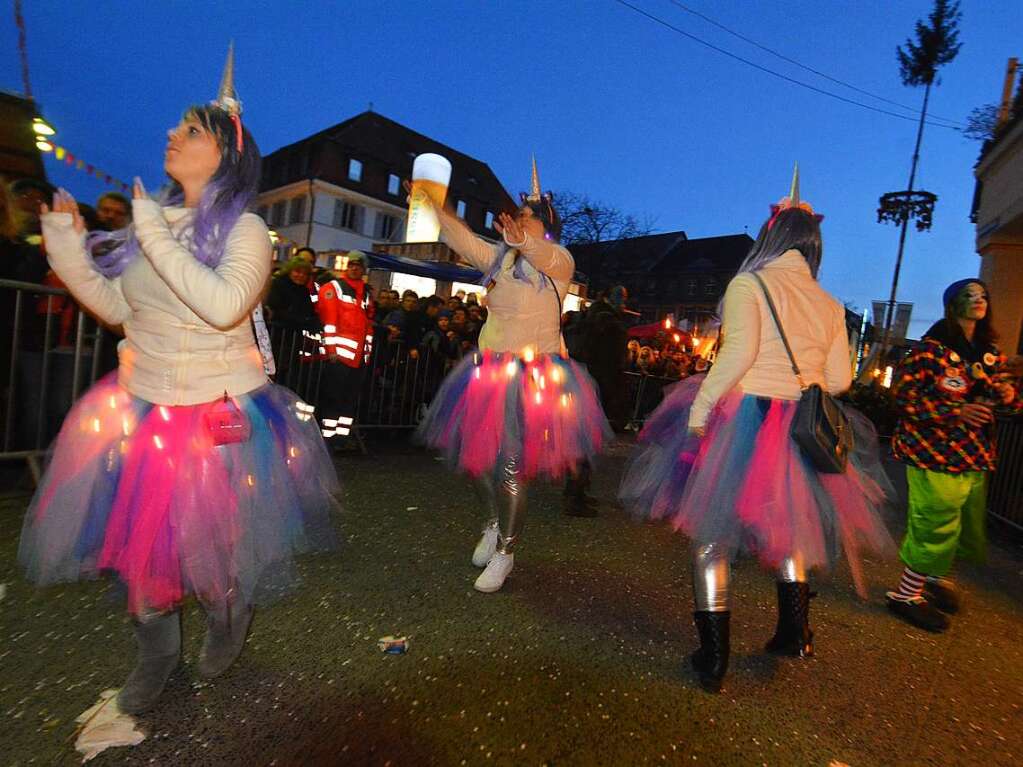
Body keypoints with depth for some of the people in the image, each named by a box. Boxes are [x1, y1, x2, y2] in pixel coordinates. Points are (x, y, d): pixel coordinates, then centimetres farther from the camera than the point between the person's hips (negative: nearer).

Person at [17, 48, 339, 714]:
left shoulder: (244, 229, -11)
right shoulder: (153, 218, 5)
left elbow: (224, 304, -28)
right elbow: (115, 307, 9)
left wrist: (156, 238, -22)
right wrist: (67, 248, 0)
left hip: (220, 414, -6)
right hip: (141, 406, 6)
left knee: (213, 539, 8)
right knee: (135, 532, 16)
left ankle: (229, 620, 44)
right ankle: (157, 652, 42)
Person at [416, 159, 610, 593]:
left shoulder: (560, 261, -2)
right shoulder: (500, 258, 14)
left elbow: (542, 254, -25)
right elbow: (462, 239, 2)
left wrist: (521, 240, -45)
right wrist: (434, 205, -12)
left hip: (536, 376, -5)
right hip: (491, 371, 6)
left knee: (511, 466, -4)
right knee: (478, 456, 9)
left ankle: (504, 553, 18)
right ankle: (494, 524, 38)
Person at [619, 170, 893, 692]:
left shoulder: (749, 284, -5)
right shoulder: (830, 304, 11)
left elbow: (739, 353, -20)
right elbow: (839, 380, 7)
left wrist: (698, 408, -18)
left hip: (742, 418, -5)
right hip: (802, 432, 6)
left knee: (713, 535, 6)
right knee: (789, 527, 27)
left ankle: (713, 659, 12)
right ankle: (794, 632, 38)